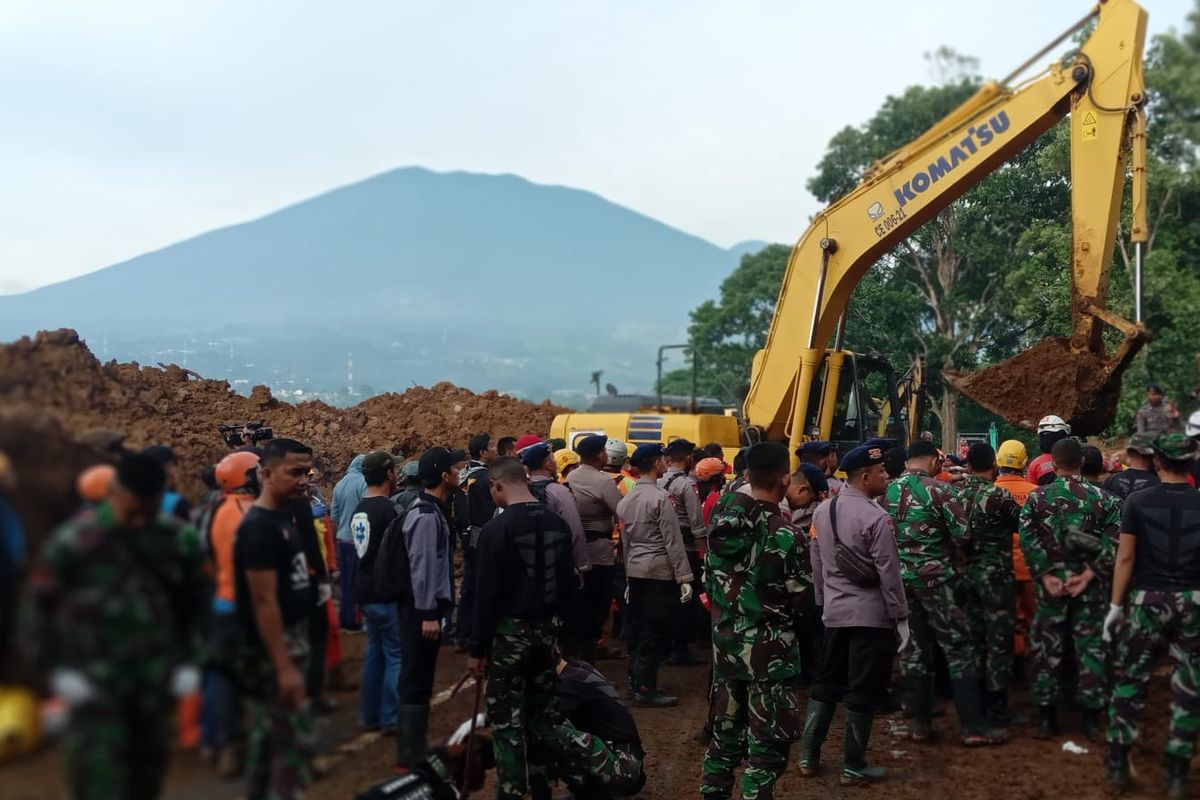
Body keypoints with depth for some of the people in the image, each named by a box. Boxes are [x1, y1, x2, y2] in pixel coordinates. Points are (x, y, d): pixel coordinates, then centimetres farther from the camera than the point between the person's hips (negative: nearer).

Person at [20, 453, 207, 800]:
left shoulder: (180, 540, 0)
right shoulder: (73, 540, -10)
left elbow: (195, 602, 14)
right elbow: (38, 606, -3)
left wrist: (189, 661, 9)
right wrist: (56, 669, -7)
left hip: (156, 680, 4)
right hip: (93, 680, -3)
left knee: (148, 766, 13)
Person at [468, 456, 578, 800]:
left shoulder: (496, 529, -16)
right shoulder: (558, 524, 4)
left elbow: (487, 594, -15)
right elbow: (568, 583, 10)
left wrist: (478, 648, -8)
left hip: (510, 631, -6)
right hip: (546, 629, 6)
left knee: (507, 720, 0)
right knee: (542, 712, 15)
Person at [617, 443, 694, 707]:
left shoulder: (626, 500, 11)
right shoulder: (660, 497, -14)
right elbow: (673, 541, -16)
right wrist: (684, 577, -14)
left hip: (635, 572, 8)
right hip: (659, 573, -8)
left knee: (637, 628, 13)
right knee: (654, 632, -3)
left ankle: (637, 682, 21)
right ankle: (646, 690, 0)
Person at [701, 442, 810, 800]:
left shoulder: (721, 521, 0)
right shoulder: (787, 536, -18)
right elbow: (801, 603, -10)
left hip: (725, 643, 6)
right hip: (770, 650, -6)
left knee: (725, 735, 18)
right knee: (766, 747, 3)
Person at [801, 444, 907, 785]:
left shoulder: (822, 511, 5)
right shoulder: (876, 518, -17)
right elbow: (888, 573, -15)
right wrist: (901, 616, -8)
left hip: (834, 611, 7)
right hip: (872, 614, -7)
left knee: (826, 683, 16)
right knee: (863, 691, 3)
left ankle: (808, 756, 20)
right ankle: (853, 766, 11)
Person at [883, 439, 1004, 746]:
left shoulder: (887, 491, 5)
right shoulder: (938, 489, -10)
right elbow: (962, 534, -12)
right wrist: (943, 545, 7)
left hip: (899, 579, 5)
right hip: (935, 579, -5)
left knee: (914, 649, 12)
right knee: (960, 649, 1)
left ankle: (921, 723, 14)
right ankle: (974, 726, 0)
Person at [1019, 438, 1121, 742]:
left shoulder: (1037, 497, -3)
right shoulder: (1103, 499, -3)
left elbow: (1028, 540, -10)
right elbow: (1112, 542, -12)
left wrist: (1045, 576, -10)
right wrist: (1088, 575, -13)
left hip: (1050, 581, 0)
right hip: (1089, 584, 0)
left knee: (1047, 646, 9)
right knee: (1091, 645, 8)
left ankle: (1047, 716, 14)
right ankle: (1091, 718, 12)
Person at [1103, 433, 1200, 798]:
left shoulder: (1138, 501, -5)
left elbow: (1126, 557, -5)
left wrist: (1115, 605, 1)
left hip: (1147, 599, -1)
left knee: (1130, 681, 10)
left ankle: (1118, 765, 12)